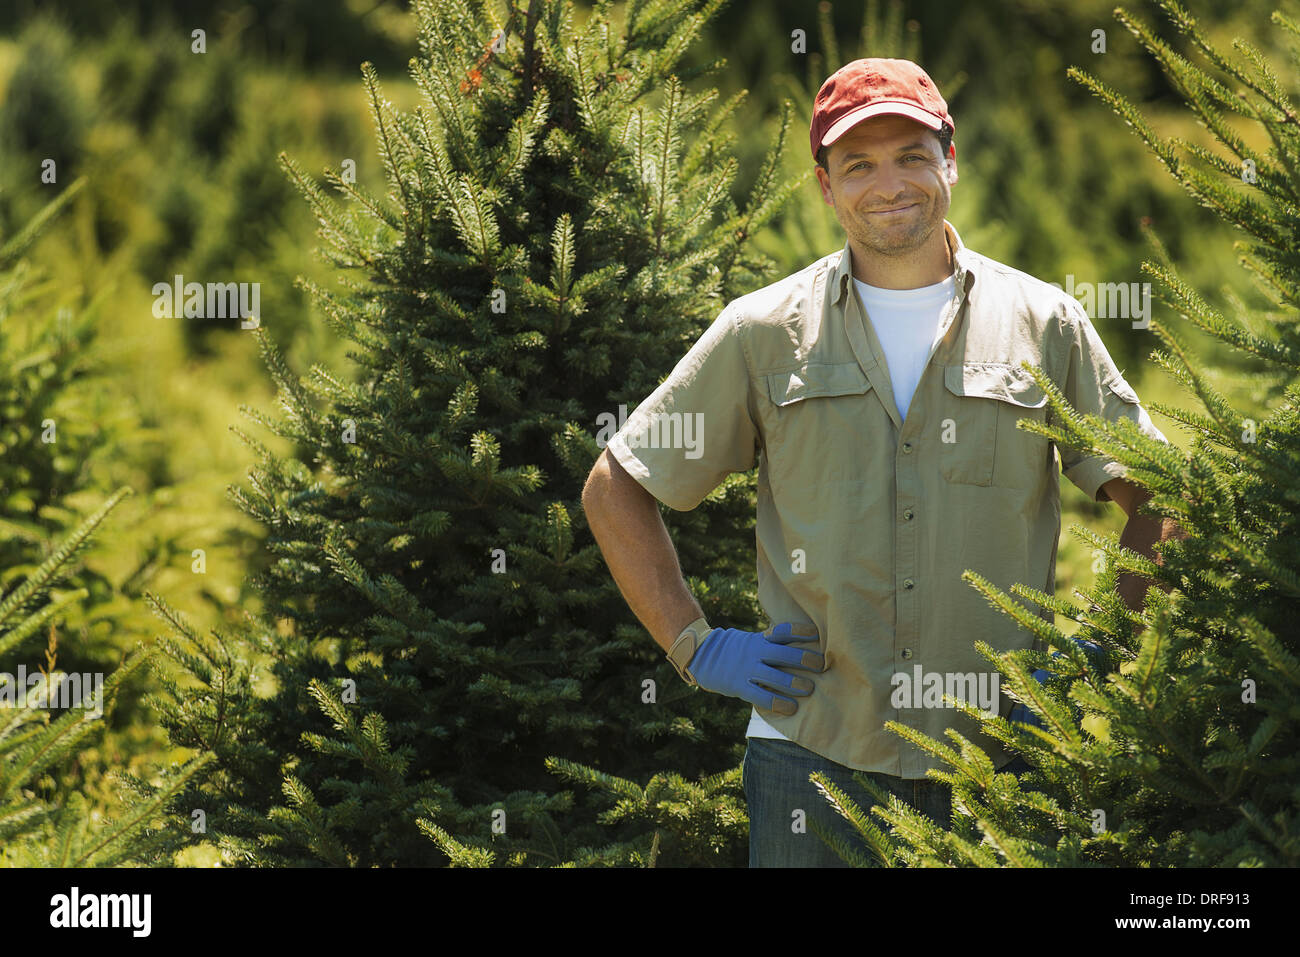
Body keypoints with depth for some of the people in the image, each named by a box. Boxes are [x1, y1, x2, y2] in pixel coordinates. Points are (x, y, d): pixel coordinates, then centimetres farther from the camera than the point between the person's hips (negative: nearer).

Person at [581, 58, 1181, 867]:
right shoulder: (762, 335, 6)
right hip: (814, 753, 0)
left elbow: (1155, 495, 14)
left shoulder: (1044, 324, 7)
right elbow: (616, 491, 13)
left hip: (999, 763, 0)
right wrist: (695, 645, 5)